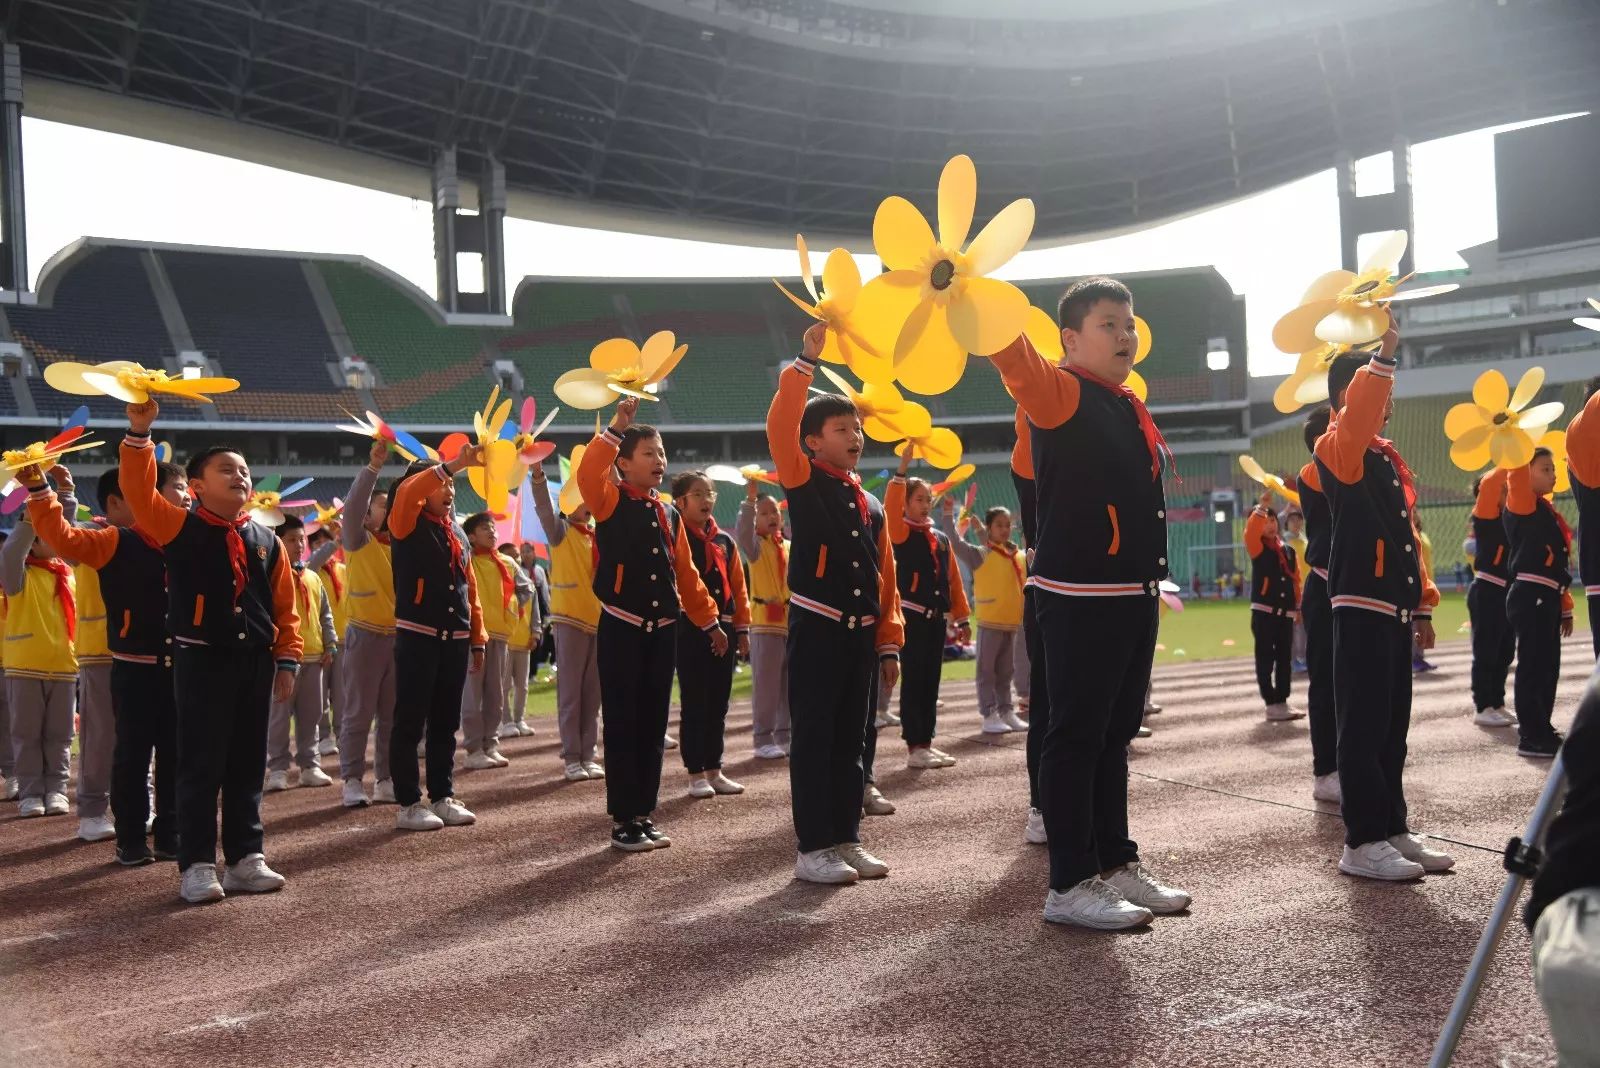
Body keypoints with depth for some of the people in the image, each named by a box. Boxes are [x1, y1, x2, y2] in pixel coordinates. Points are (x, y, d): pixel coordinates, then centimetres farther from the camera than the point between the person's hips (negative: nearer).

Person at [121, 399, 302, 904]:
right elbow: (138, 493, -16)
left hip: (255, 661, 4)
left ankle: (245, 858, 18)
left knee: (248, 764, 10)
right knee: (201, 765, -1)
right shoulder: (179, 528, -1)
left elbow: (285, 606, 11)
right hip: (202, 660, -4)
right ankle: (197, 865, 5)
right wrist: (139, 434, -23)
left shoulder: (267, 541, 9)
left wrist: (286, 660, 5)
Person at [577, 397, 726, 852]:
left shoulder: (670, 515, 13)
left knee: (653, 726, 9)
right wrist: (615, 429, -29)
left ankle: (645, 814, 18)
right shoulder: (611, 503, -4)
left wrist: (709, 621, 16)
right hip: (621, 630, -6)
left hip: (662, 631, 6)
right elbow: (586, 475, -27)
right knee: (622, 726, -2)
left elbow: (686, 574, 17)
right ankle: (623, 820, 4)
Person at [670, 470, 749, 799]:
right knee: (693, 704, 0)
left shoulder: (725, 541, 12)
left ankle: (714, 770, 20)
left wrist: (742, 627, 10)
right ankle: (696, 774, 7)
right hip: (689, 629, -5)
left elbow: (738, 586, 14)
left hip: (723, 628, 6)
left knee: (718, 704, 11)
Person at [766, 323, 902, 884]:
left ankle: (846, 838, 18)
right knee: (813, 737, -3)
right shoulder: (804, 483, -1)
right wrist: (806, 360, -22)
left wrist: (889, 644, 10)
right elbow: (780, 427, -19)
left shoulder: (872, 505, 15)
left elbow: (885, 580, 15)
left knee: (852, 737, 10)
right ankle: (812, 847, 2)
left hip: (861, 633, 6)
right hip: (816, 628, -6)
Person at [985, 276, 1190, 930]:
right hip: (1080, 598, -8)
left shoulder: (1129, 408, 16)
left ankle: (1115, 864, 24)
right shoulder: (1060, 393, -9)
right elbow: (1012, 353, -28)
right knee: (1076, 736, -3)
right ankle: (1070, 886, 3)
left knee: (1114, 734, 14)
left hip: (1134, 596, 9)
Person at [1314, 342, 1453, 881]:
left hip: (1395, 608, 9)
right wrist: (1384, 355, -33)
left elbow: (1405, 535, 20)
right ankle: (1362, 842, -2)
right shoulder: (1338, 450, -6)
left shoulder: (1388, 457, 19)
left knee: (1393, 724, 12)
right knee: (1364, 725, -6)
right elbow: (1358, 415, -31)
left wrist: (1423, 603, 18)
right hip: (1362, 608, -9)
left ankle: (1393, 829, 20)